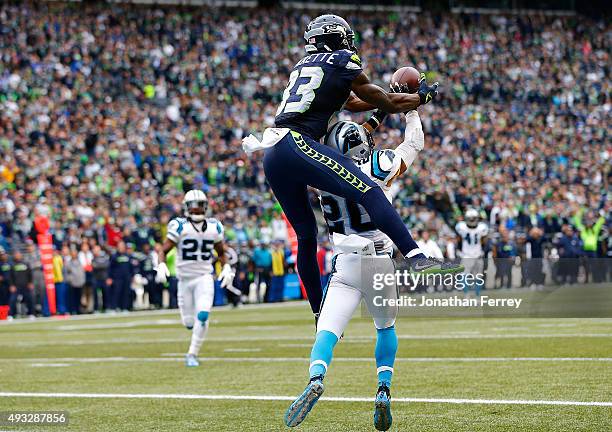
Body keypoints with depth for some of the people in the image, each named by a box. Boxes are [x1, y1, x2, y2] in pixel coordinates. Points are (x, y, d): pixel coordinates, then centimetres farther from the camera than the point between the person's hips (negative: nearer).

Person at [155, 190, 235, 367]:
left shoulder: (214, 227, 3)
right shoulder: (179, 226, -8)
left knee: (202, 316, -19)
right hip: (185, 278, -1)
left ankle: (192, 354, -8)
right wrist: (161, 266, -26)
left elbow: (221, 252, 18)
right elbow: (164, 251, -7)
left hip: (204, 277, 1)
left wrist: (226, 268, 1)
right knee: (189, 322, 3)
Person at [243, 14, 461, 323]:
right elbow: (384, 103, 16)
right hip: (295, 144, -9)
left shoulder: (302, 67, 30)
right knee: (368, 191, -18)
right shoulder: (342, 61, 9)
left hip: (271, 156, 9)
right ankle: (417, 258, -33)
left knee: (306, 234, 16)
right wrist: (421, 96, 30)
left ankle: (320, 315, 21)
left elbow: (350, 103, 37)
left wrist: (393, 98, 43)